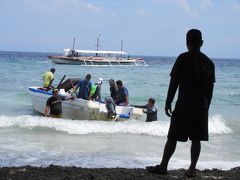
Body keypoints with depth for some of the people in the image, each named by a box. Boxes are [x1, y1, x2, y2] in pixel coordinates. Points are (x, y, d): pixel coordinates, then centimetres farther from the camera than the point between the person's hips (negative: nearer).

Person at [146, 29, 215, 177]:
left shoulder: (183, 58, -7)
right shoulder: (209, 62, 8)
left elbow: (174, 83, -8)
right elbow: (210, 88, 11)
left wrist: (168, 103, -2)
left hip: (184, 105, -4)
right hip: (202, 107, 4)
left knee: (173, 137, 3)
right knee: (196, 139, 8)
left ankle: (163, 166, 8)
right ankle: (192, 169, 7)